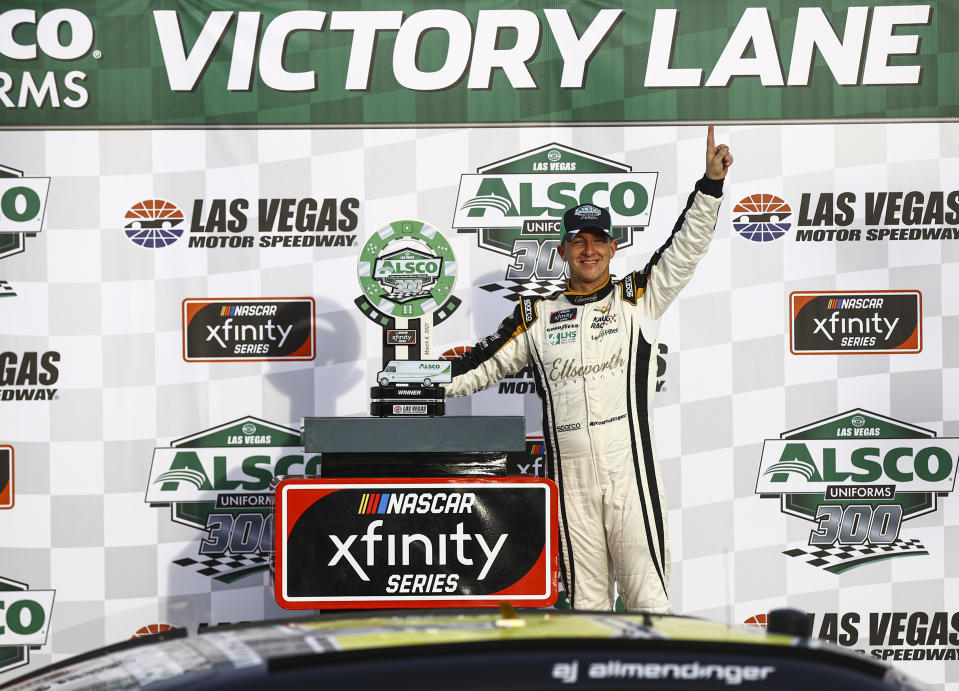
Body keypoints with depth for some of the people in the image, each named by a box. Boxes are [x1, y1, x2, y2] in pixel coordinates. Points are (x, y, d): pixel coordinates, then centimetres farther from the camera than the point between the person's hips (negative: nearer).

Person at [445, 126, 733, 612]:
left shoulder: (637, 298, 8)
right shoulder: (538, 313, 13)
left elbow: (686, 248, 0)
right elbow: (488, 362, 18)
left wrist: (711, 183, -11)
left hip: (629, 469, -2)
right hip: (569, 477, 2)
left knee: (647, 594, -5)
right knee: (584, 595, 7)